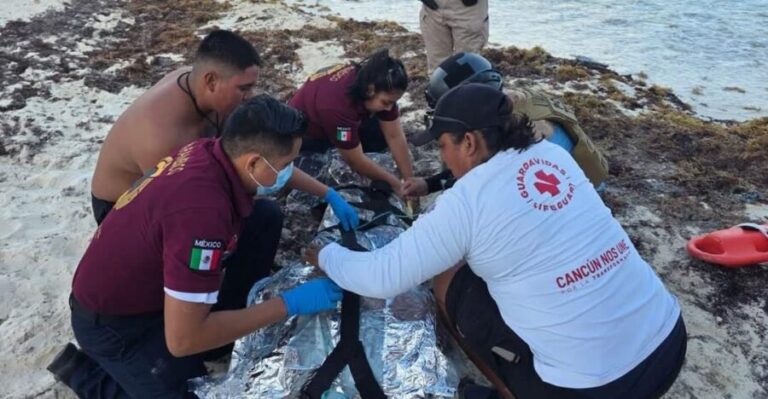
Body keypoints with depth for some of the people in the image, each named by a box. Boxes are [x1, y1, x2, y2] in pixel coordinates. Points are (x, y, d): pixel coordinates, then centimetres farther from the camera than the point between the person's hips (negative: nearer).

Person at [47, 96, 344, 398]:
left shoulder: (214, 150, -16)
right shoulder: (202, 211, -40)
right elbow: (183, 339, -34)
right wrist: (289, 304, -29)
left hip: (154, 275, 8)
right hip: (114, 319, -7)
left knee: (265, 215, -2)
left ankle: (230, 314, 12)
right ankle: (87, 374, 9)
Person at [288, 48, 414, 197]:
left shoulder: (371, 80, -22)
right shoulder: (336, 103, -42)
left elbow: (395, 136, -17)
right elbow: (356, 161, -31)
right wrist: (394, 183, -21)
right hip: (303, 137, -6)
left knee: (382, 133, -12)